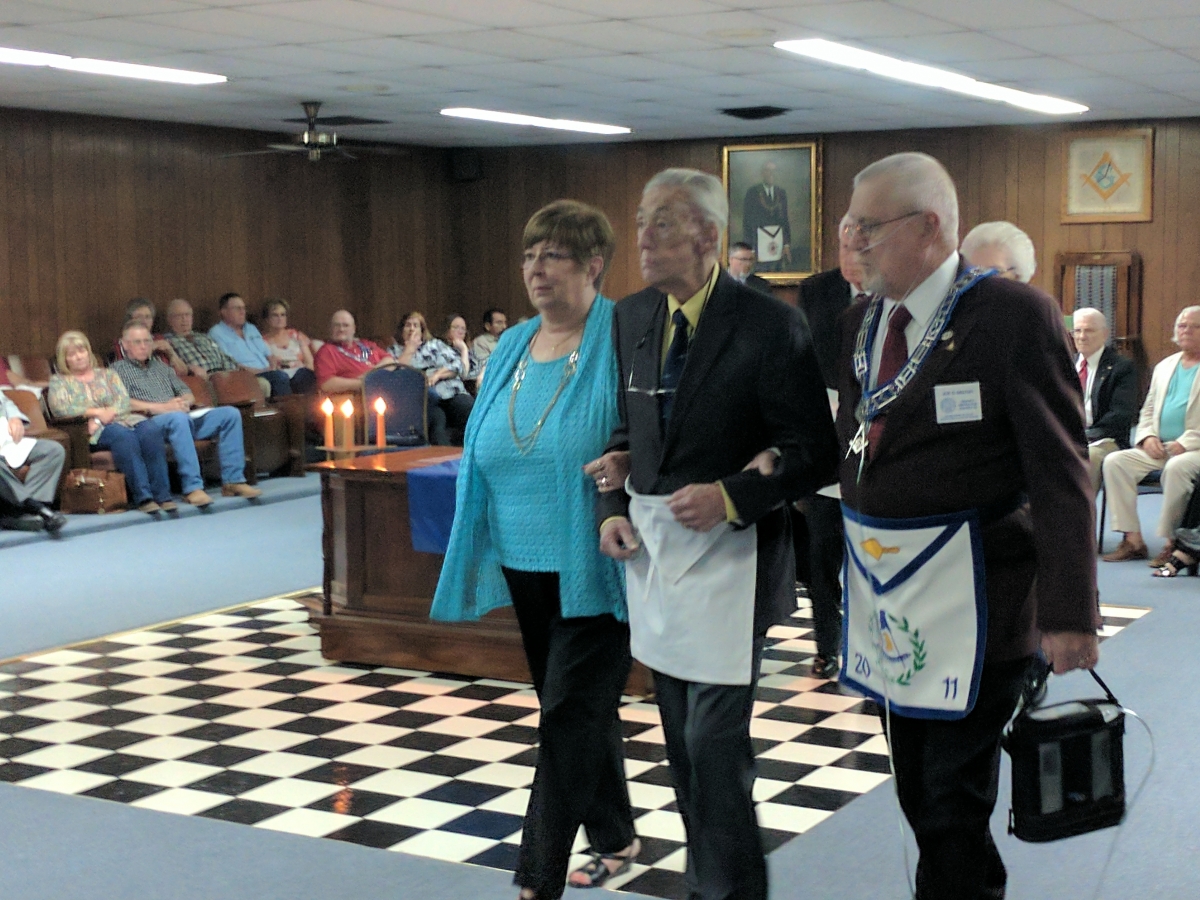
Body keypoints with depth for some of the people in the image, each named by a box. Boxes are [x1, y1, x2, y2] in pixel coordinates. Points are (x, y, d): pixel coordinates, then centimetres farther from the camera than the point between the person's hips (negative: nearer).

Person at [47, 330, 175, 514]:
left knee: (151, 432, -31)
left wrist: (109, 413, -10)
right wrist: (96, 412, -9)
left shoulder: (107, 375, 27)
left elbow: (124, 400, 11)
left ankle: (162, 494, -37)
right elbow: (59, 408, -1)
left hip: (123, 418, 4)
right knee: (124, 436, -37)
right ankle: (142, 497, -44)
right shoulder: (59, 381, 19)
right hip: (94, 431, -4)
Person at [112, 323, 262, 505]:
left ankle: (233, 480, -17)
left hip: (181, 418, 7)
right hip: (151, 422, -7)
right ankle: (193, 487, -45)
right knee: (178, 418, -40)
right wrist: (163, 407, -16)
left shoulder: (160, 366, 30)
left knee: (230, 414, -12)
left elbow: (188, 395, 25)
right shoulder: (119, 369, 10)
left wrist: (184, 402, -1)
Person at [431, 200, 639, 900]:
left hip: (595, 571, -7)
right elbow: (488, 453, 15)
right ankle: (616, 838, 37)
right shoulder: (513, 348, 9)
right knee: (584, 708, 19)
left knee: (570, 717, -5)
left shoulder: (621, 341, -12)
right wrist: (481, 553, 10)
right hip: (527, 570, 7)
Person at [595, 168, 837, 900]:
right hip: (653, 550, 6)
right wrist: (613, 507, 3)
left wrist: (729, 497, -22)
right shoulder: (631, 317, 7)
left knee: (716, 744, -7)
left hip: (729, 555, -6)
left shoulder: (770, 324, -12)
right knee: (684, 742, 15)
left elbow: (815, 454, -11)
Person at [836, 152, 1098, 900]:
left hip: (970, 600, -7)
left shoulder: (1017, 314, -13)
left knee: (954, 804, 2)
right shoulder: (860, 321, 9)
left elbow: (1061, 474, -15)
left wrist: (1069, 612, -17)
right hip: (885, 595, 7)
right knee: (919, 795, 17)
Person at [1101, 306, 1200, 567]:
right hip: (1159, 448, 6)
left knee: (1176, 467, -38)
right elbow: (1147, 411, 22)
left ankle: (1171, 543, -27)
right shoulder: (1164, 367, 21)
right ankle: (1133, 539, -19)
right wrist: (1147, 437, 1)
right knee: (1114, 461, -17)